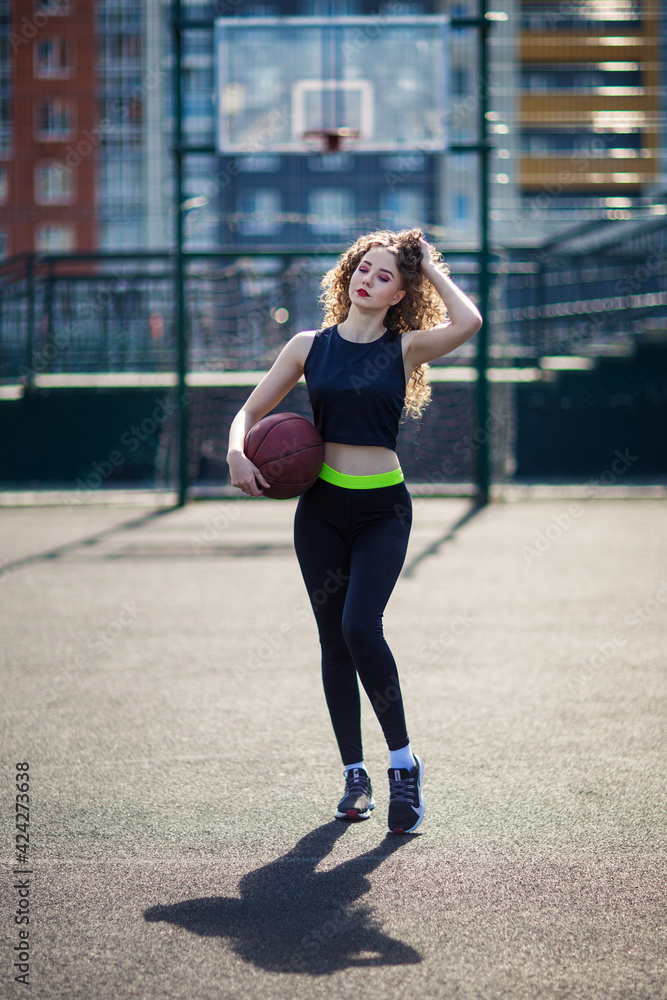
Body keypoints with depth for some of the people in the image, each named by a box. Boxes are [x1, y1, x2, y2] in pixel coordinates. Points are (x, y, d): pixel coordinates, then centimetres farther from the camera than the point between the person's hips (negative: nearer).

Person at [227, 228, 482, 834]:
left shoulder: (406, 348, -1)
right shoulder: (310, 347, 5)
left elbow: (468, 322, -20)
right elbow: (250, 412, 10)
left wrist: (430, 266, -6)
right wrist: (238, 452, -12)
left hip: (382, 509, -3)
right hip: (321, 507, 3)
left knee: (360, 628, -20)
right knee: (334, 640, 5)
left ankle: (403, 762, -5)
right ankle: (355, 775, 17)